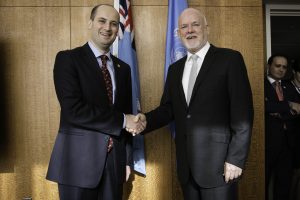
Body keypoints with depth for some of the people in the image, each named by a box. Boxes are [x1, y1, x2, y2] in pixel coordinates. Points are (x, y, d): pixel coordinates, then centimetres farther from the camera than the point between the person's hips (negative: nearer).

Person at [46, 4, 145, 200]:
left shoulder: (123, 68, 11)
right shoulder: (68, 59, -6)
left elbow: (127, 114, 13)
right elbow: (73, 110, -18)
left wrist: (127, 159, 9)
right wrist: (122, 120, -12)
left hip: (114, 159, 5)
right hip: (79, 159, -4)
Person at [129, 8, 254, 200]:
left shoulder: (230, 59, -4)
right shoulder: (175, 68, 14)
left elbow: (243, 113, -9)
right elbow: (168, 109, 11)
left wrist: (236, 159, -13)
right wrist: (146, 119, -9)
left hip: (218, 163, -5)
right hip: (186, 164, 5)